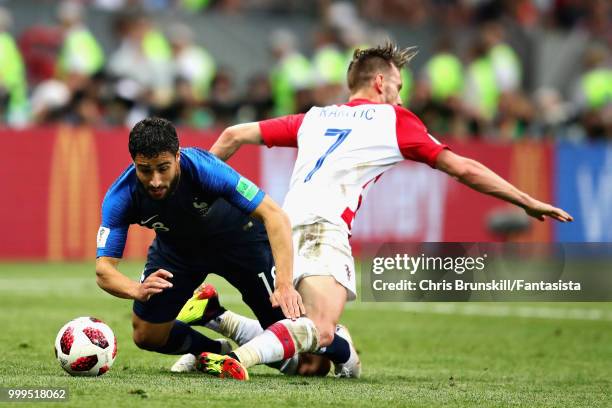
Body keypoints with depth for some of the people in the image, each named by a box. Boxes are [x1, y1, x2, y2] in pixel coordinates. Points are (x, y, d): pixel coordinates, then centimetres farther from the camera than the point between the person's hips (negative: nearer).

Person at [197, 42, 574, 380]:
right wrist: (528, 203, 24)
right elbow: (463, 169, 17)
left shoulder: (314, 117, 28)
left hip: (285, 224, 7)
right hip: (324, 227, -7)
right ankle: (234, 359, -47)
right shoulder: (393, 119, 15)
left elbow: (235, 135, 29)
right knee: (320, 331, -26)